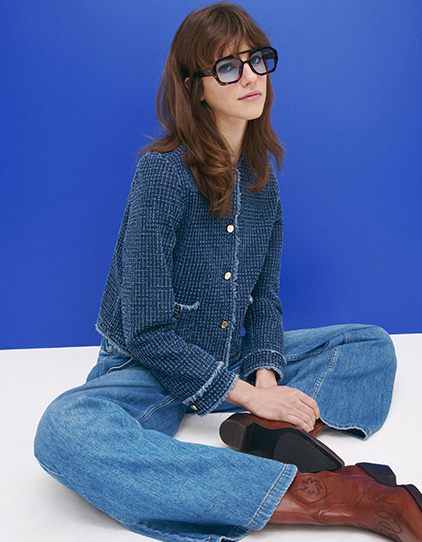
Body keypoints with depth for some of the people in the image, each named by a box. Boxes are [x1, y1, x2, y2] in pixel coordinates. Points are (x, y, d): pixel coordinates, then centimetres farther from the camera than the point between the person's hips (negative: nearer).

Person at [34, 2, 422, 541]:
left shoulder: (262, 175, 2)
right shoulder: (163, 173, -17)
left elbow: (264, 300, 6)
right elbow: (147, 333, -18)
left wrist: (266, 377, -13)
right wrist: (247, 393, -20)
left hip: (232, 362, 6)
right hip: (147, 369, -5)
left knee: (373, 345, 1)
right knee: (65, 431, -38)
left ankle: (275, 429, -30)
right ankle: (326, 497, -44)